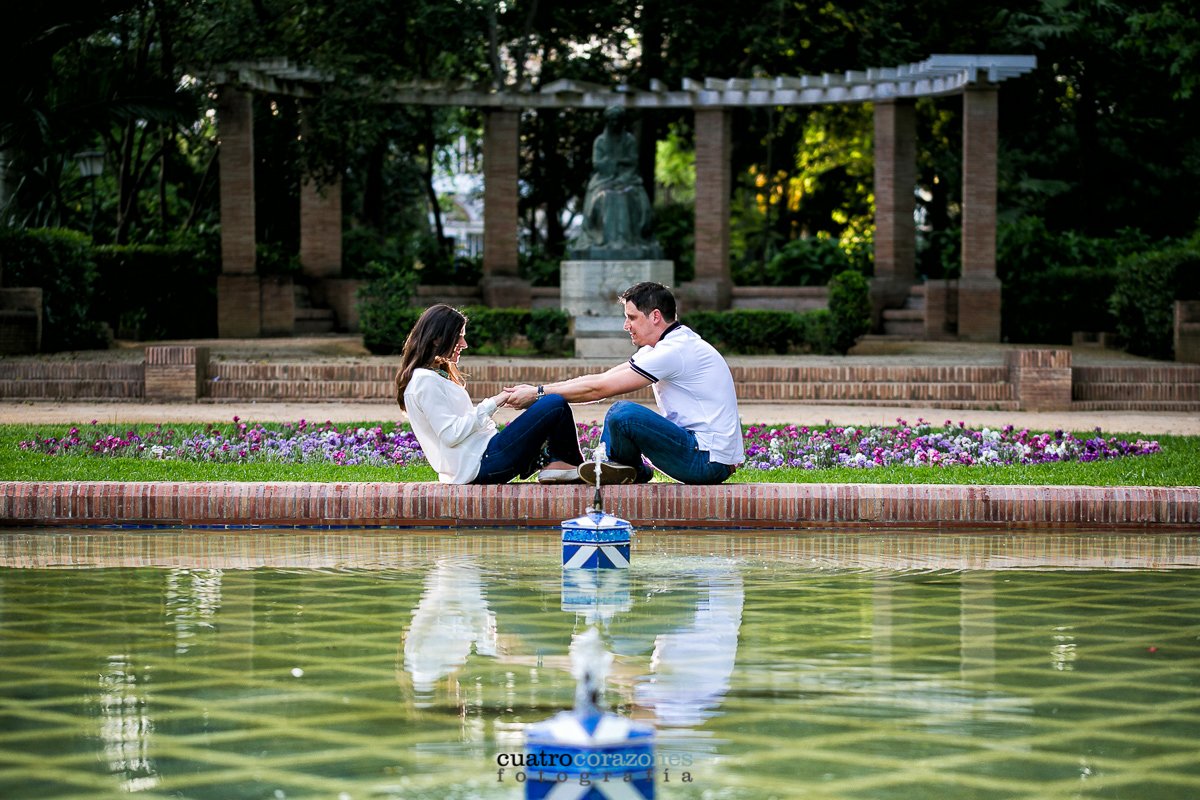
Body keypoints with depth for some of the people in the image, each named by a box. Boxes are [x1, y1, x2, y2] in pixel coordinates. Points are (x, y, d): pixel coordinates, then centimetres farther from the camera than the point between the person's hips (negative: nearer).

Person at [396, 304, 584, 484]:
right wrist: (491, 404, -14)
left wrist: (498, 401, 5)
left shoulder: (438, 375, 20)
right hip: (480, 464, -11)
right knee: (556, 405, -13)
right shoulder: (425, 381, -12)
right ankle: (568, 465, 7)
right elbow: (451, 434, -20)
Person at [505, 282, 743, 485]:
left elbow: (599, 388, -16)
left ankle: (633, 472, 2)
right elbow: (602, 377, 12)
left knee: (623, 413, -24)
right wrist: (538, 389, 6)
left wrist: (537, 394, -8)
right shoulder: (665, 345, 15)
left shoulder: (675, 350, -17)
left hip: (709, 462, -10)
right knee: (619, 410, 19)